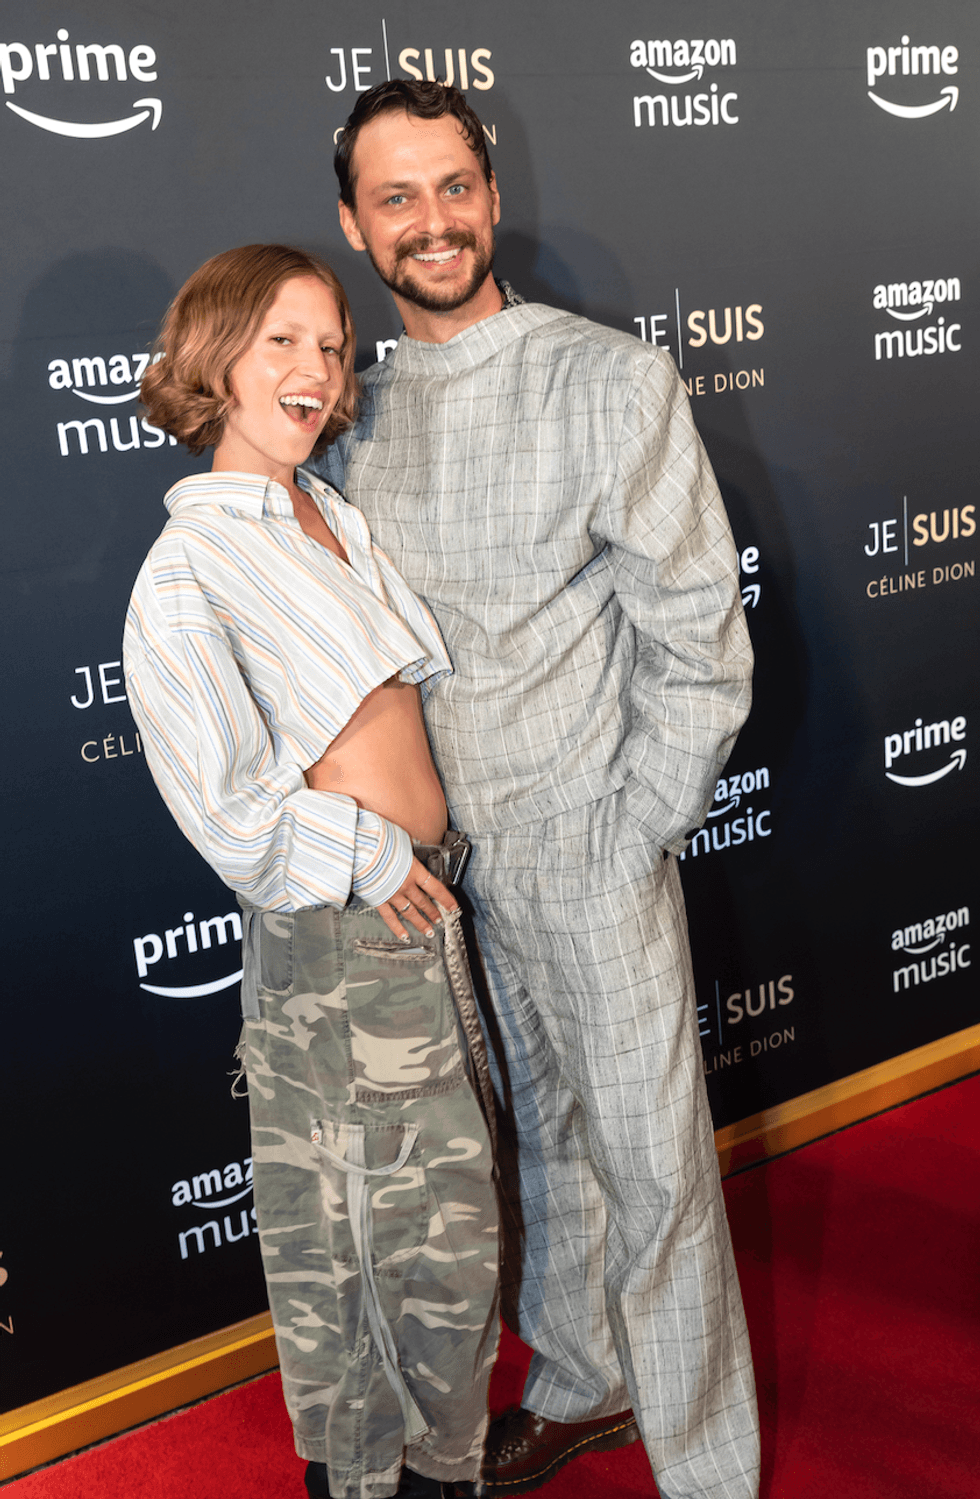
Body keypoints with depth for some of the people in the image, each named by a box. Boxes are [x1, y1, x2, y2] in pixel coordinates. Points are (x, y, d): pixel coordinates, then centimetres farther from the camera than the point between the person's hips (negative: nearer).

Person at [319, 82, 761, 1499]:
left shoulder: (612, 380, -10)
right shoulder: (356, 412, 5)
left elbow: (698, 643, -10)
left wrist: (636, 838, -11)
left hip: (589, 848, -5)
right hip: (447, 855, 5)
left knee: (653, 1168, 2)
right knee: (535, 1134, 20)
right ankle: (581, 1385, 41)